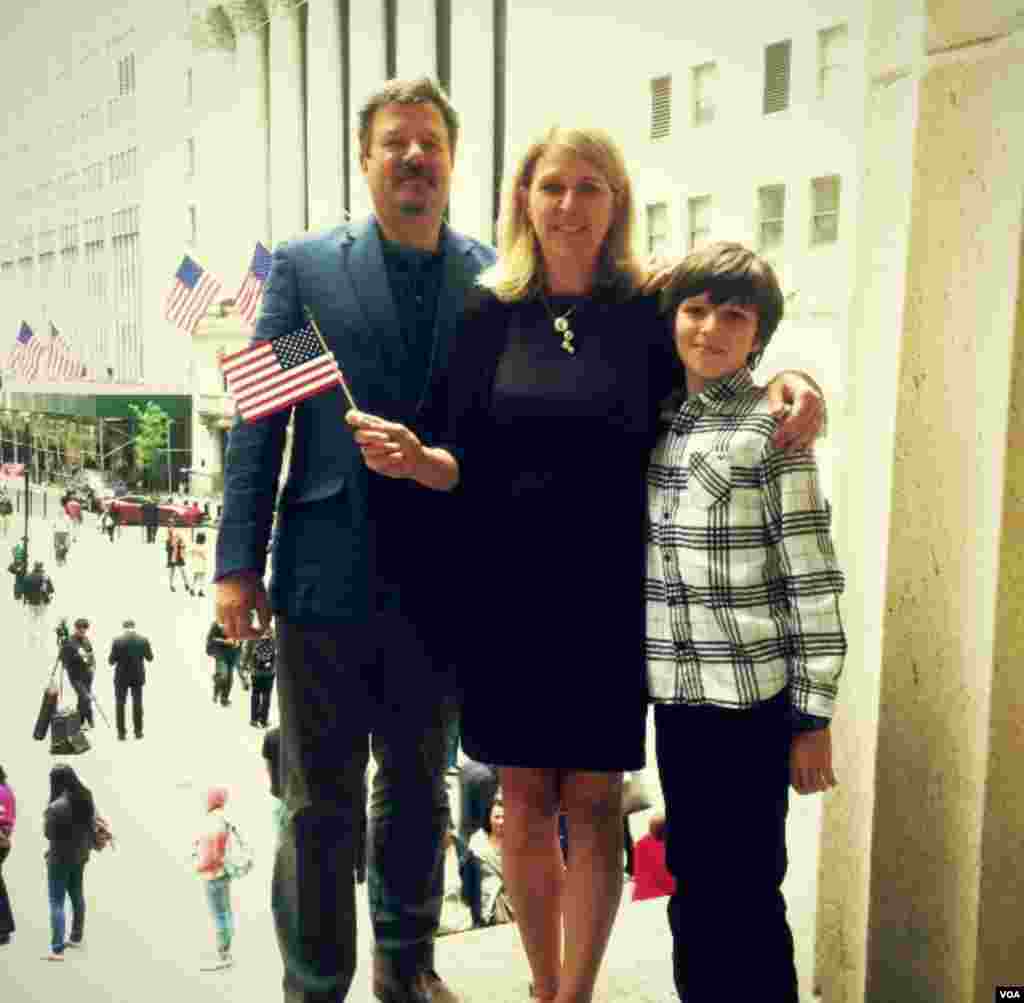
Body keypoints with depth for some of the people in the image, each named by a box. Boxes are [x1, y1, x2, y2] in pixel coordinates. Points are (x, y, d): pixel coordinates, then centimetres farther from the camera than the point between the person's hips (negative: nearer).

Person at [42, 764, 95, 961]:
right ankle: (76, 937, 36)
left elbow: (49, 833, -13)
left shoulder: (56, 806, -26)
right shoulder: (86, 799, -3)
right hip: (81, 854, 7)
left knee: (57, 903, 0)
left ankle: (57, 949, -2)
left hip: (61, 858, -7)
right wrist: (86, 846, 11)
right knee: (77, 895, 22)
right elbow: (91, 825, 4)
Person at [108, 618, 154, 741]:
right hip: (138, 676, 2)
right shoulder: (144, 640, -9)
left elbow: (111, 661, -10)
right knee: (137, 703, 13)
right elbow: (150, 658, 2)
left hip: (121, 676, -2)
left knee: (120, 704, 10)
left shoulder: (117, 640, -15)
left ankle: (121, 732, 11)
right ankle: (138, 731, 17)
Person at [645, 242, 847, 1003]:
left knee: (744, 891, 6)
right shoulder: (656, 423, 7)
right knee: (693, 883, 18)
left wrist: (813, 719, -10)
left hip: (751, 698, -5)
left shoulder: (773, 429, -8)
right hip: (676, 693, 5)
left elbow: (814, 582, -9)